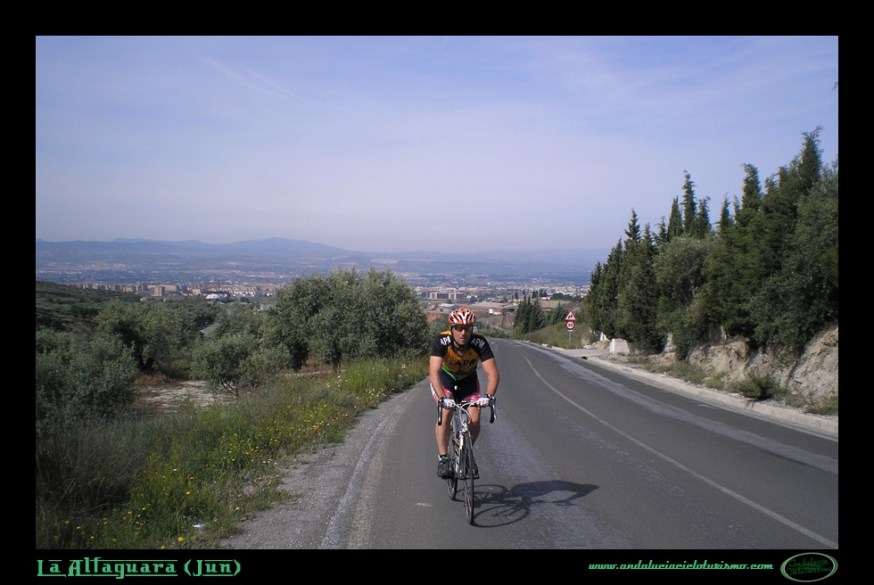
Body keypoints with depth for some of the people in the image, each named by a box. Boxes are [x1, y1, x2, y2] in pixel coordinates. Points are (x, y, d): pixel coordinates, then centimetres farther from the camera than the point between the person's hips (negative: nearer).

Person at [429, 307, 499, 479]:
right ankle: (443, 459, -13)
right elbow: (434, 372, -43)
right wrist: (442, 398, -57)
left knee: (475, 420, -14)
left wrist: (488, 396, -52)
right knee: (446, 412, -26)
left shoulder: (479, 343, -30)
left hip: (468, 379, 2)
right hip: (444, 378, -2)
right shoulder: (441, 341, -34)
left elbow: (493, 374, -35)